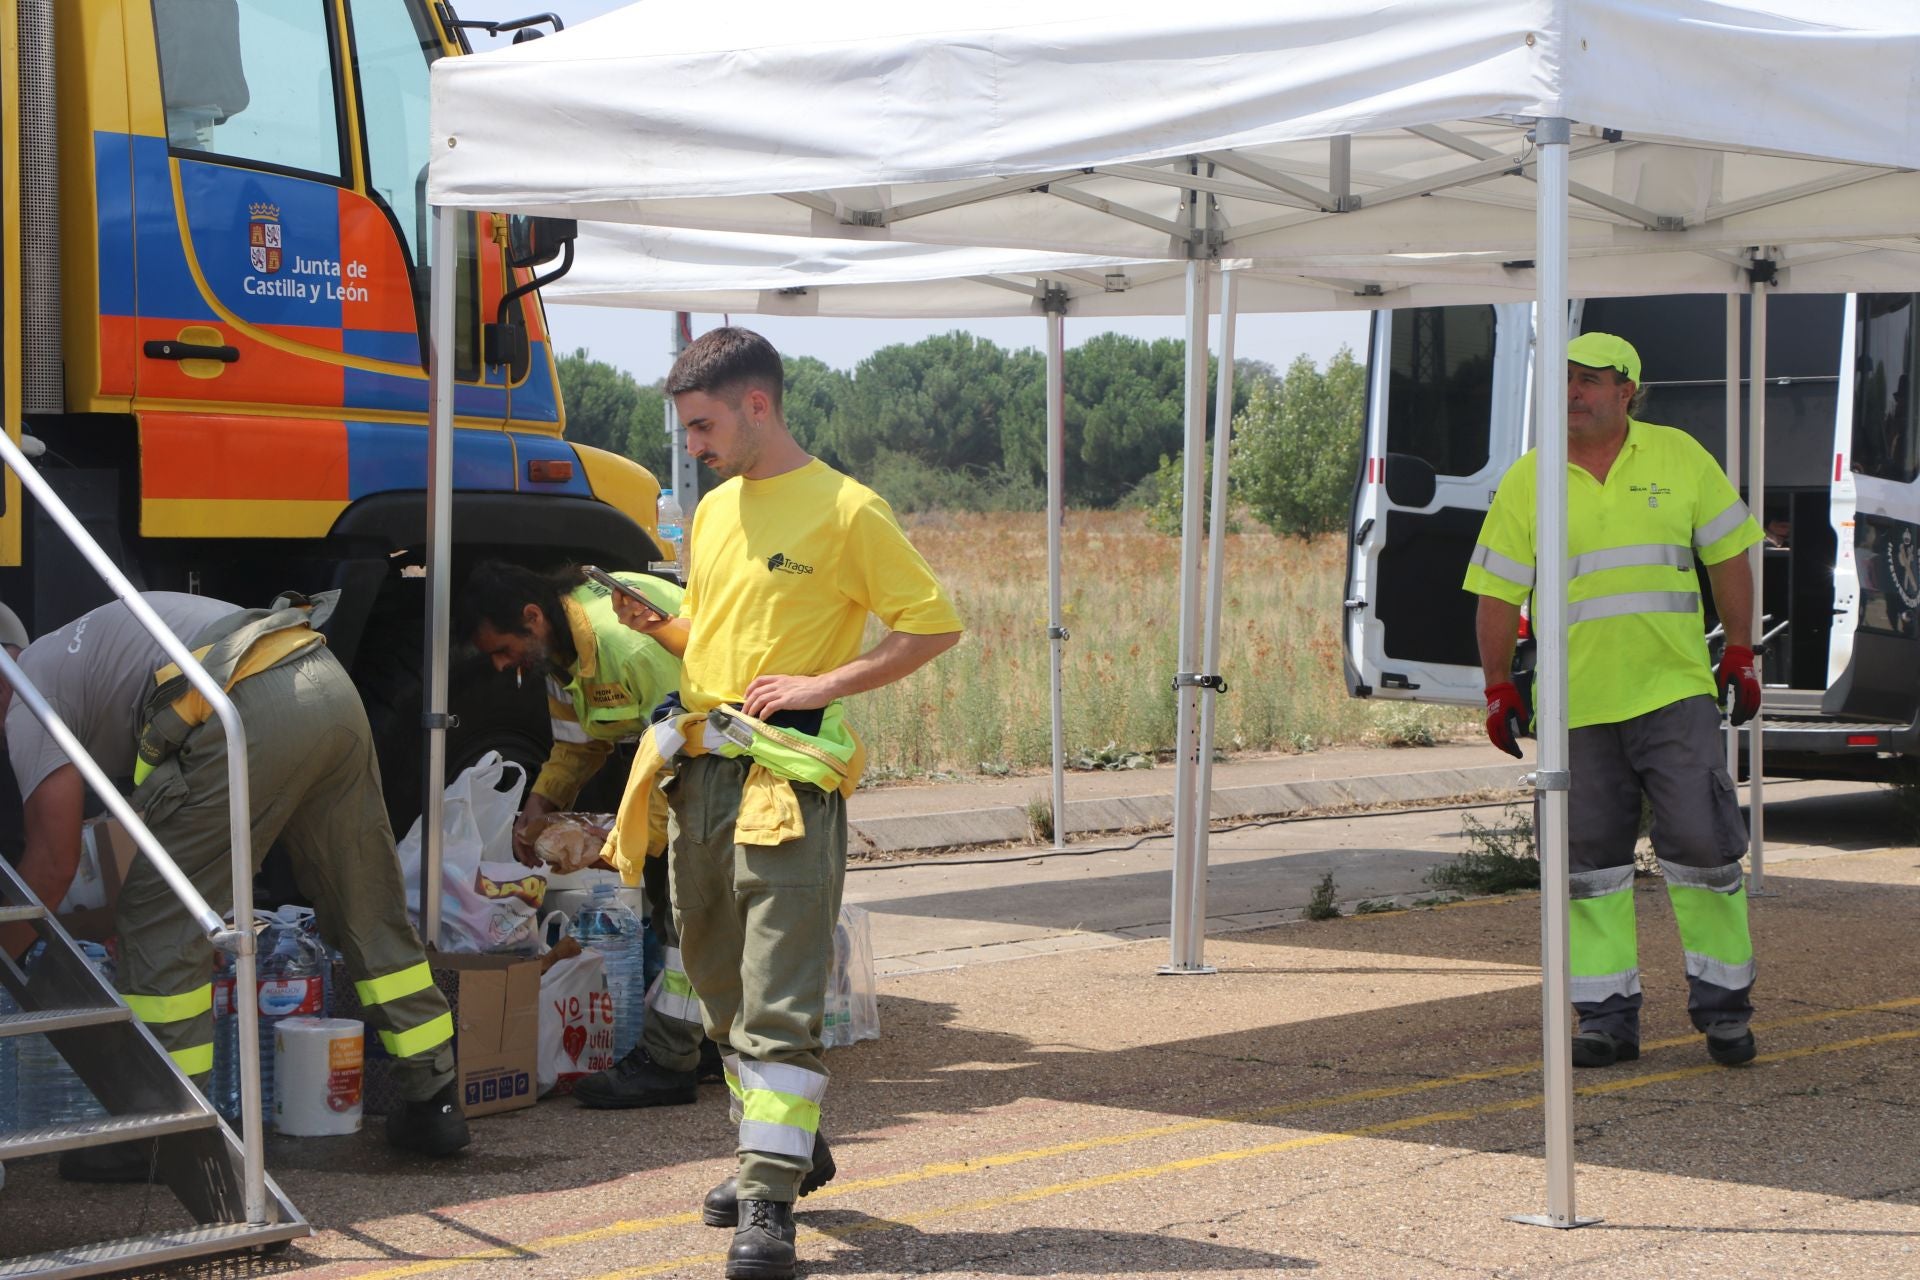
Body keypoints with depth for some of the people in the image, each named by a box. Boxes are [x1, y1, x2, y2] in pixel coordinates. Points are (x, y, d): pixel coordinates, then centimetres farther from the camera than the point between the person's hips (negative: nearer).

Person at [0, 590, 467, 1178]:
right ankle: (434, 1103, 25)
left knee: (160, 923, 3)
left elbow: (54, 860, 4)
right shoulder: (73, 649, 37)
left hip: (252, 711, -9)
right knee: (370, 913, 19)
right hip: (334, 688, 9)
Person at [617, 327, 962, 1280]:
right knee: (722, 983, 15)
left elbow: (934, 624, -6)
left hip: (786, 780, -8)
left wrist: (824, 684, -13)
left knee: (778, 998, -11)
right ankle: (788, 1148, 31)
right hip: (700, 773, 8)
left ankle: (770, 1202, -11)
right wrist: (657, 626, 5)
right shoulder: (713, 511, 16)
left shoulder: (845, 510, -6)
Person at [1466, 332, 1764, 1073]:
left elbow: (1728, 555, 11)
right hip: (1577, 704, 1)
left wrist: (1740, 656, 8)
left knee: (1701, 840, -4)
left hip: (1675, 690, 0)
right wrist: (1498, 687, 3)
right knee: (1591, 857, 3)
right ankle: (1606, 1015, 10)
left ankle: (1722, 1004, 10)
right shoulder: (1527, 481, 3)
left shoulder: (1680, 458, 5)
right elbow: (1497, 592, 6)